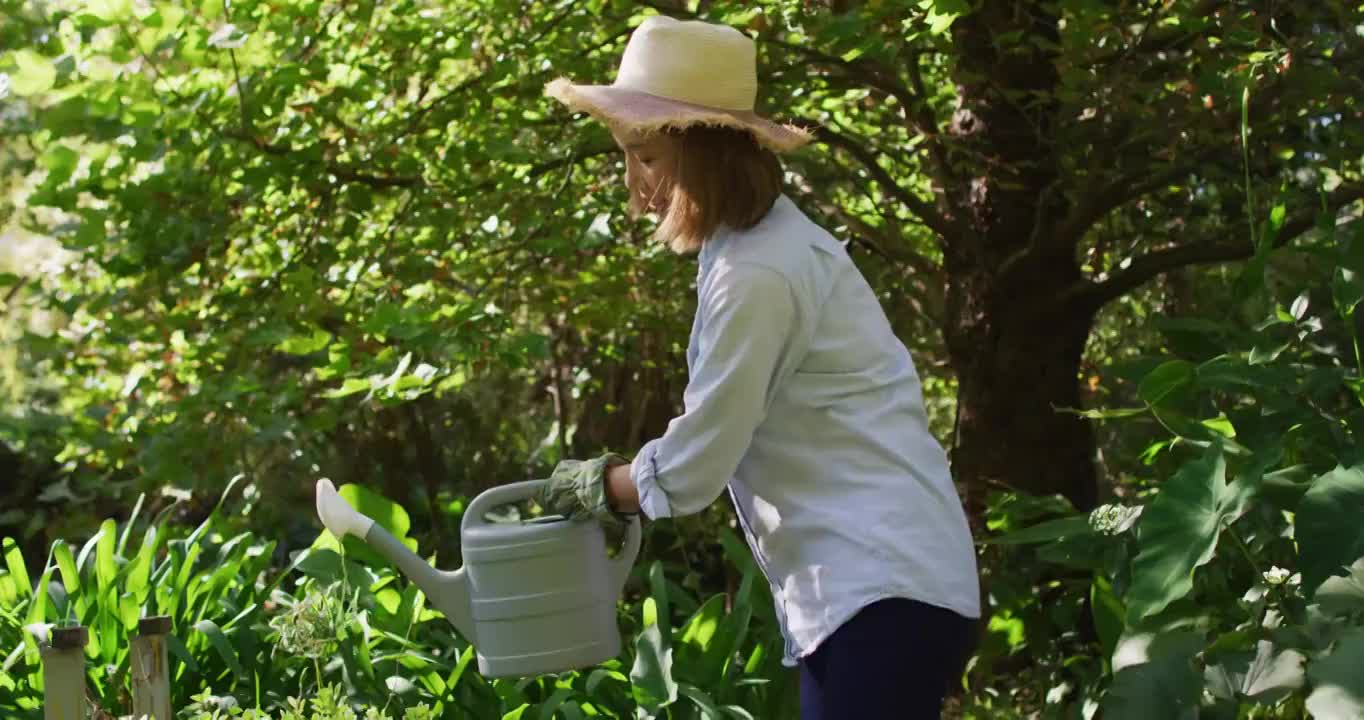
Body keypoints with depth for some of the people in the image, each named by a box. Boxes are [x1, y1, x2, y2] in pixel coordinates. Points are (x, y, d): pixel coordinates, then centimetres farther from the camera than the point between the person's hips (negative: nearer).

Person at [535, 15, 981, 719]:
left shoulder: (759, 273, -18)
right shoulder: (761, 242, 12)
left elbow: (688, 471, -14)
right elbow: (720, 435, 18)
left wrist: (594, 486, 3)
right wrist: (619, 480, 10)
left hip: (882, 587, -10)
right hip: (861, 582, 10)